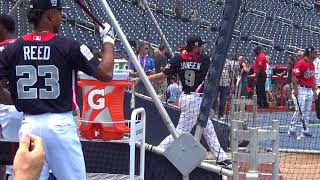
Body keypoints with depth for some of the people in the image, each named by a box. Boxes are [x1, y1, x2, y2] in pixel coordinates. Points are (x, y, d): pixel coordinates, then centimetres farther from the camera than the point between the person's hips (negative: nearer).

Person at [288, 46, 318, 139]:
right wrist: (295, 89, -22)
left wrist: (314, 91, 19)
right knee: (299, 111, -8)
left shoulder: (312, 65, 13)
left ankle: (305, 131, 17)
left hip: (309, 90, 8)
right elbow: (294, 77, -17)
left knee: (307, 112, 11)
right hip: (301, 89, -8)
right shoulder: (300, 63, -13)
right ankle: (292, 130, -1)